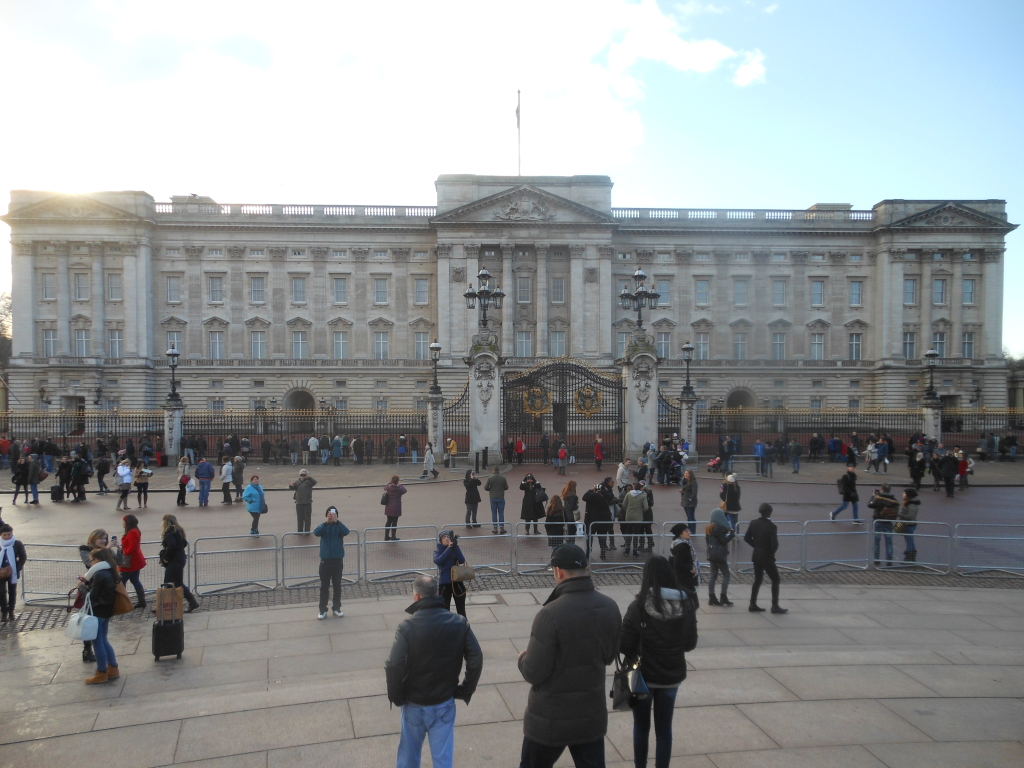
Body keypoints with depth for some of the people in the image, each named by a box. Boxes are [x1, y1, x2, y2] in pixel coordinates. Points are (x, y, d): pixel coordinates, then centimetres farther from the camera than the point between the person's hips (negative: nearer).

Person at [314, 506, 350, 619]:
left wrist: (336, 521, -33)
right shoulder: (323, 527, -3)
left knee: (337, 586, 10)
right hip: (325, 561, 0)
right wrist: (326, 522, -33)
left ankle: (336, 608, 23)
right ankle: (323, 610, 13)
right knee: (324, 586, 5)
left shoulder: (339, 526, -3)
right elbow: (316, 533, -24)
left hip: (338, 561, 0)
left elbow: (346, 532, -25)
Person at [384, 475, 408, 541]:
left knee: (388, 521, 16)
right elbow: (404, 490, 4)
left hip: (388, 508, 5)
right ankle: (393, 537, 10)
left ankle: (386, 536, 24)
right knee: (394, 522, 4)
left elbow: (385, 488, 19)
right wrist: (401, 486, 19)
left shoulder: (388, 487, -6)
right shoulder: (398, 489, -18)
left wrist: (390, 483, 27)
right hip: (395, 508, -5)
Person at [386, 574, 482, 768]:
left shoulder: (408, 627, -17)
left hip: (414, 703, -1)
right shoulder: (459, 623, -8)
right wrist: (465, 692, 4)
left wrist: (396, 697, -6)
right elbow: (476, 660, -7)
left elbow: (394, 666, -22)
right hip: (445, 703, 2)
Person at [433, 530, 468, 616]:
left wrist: (455, 546, -24)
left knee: (461, 610, 9)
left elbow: (462, 561, -14)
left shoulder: (455, 550, 4)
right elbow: (437, 561, -21)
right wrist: (449, 548, -25)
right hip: (444, 583, -1)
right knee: (445, 610, 4)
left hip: (457, 582, 1)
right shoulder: (438, 551, 1)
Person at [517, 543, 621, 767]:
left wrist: (523, 658, 1)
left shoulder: (551, 614, -26)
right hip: (593, 713, 5)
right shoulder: (610, 607, -6)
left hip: (551, 717, -5)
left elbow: (533, 673, -20)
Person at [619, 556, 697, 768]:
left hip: (643, 675, -2)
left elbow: (624, 646, -16)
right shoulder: (685, 605, -8)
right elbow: (691, 643, 2)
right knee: (664, 728, 16)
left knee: (641, 726, 17)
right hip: (672, 676, 2)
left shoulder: (638, 607, -19)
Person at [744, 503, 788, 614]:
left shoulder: (753, 523, -2)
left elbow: (747, 538, 3)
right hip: (767, 557, -6)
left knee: (758, 580, 15)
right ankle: (775, 606, 7)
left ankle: (753, 605, 14)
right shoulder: (772, 527, -18)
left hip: (756, 556, 6)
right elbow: (775, 544, -20)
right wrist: (772, 553, -1)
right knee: (775, 580, 7)